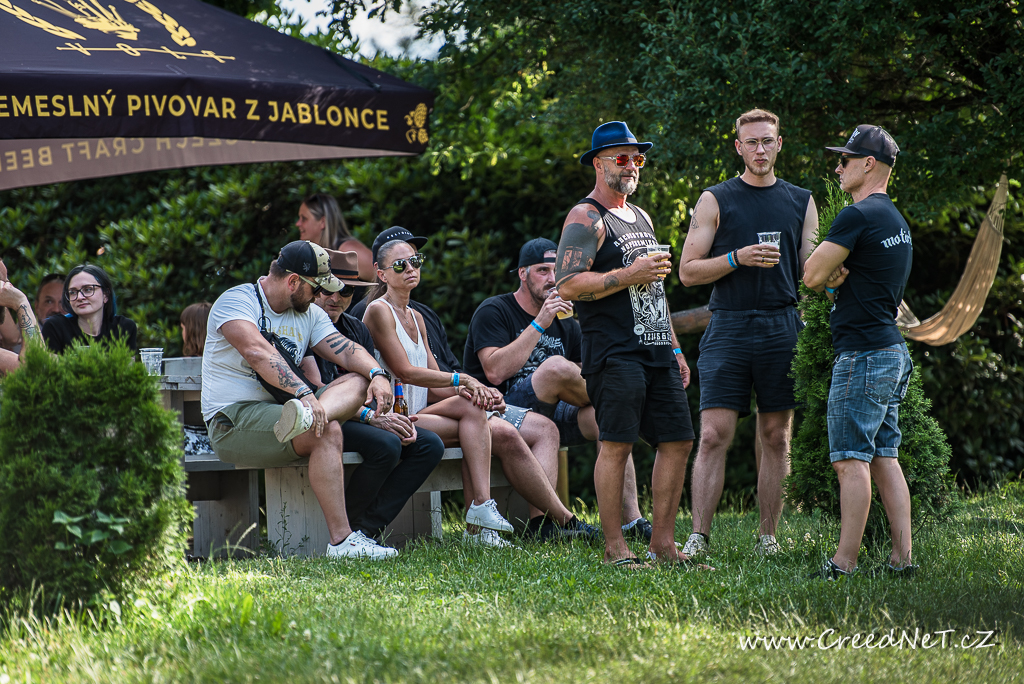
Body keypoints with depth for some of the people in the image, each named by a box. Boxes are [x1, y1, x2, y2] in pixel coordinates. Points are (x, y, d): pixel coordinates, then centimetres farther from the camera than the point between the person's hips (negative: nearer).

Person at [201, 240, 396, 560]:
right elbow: (258, 353, -26)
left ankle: (302, 418, -45)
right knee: (327, 432, -31)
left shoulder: (309, 314, 17)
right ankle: (341, 540, -36)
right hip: (234, 420, -8)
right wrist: (304, 394, -39)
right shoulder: (236, 301, -8)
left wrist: (378, 374, -18)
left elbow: (346, 351, 5)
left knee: (360, 381, -12)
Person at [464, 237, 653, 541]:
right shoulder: (494, 311, -2)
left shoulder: (565, 323, 19)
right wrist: (539, 324, -18)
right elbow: (495, 372, -17)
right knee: (556, 367, -32)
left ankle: (631, 519, -26)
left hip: (550, 414, 6)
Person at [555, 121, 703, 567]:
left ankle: (663, 543, 10)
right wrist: (629, 275, -17)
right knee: (616, 444, -10)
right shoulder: (586, 219, -5)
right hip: (614, 352, -8)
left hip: (657, 353, 8)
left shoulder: (640, 217, 23)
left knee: (678, 441, 4)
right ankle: (614, 548, -6)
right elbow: (567, 285, -16)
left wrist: (675, 350, 25)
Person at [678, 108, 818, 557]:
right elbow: (688, 271, 2)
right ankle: (699, 537, -8)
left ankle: (768, 538, 10)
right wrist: (737, 258, -12)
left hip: (782, 329, 2)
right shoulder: (715, 201, 6)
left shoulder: (801, 202, 14)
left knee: (776, 437, 4)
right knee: (713, 435, -8)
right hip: (729, 328, -2)